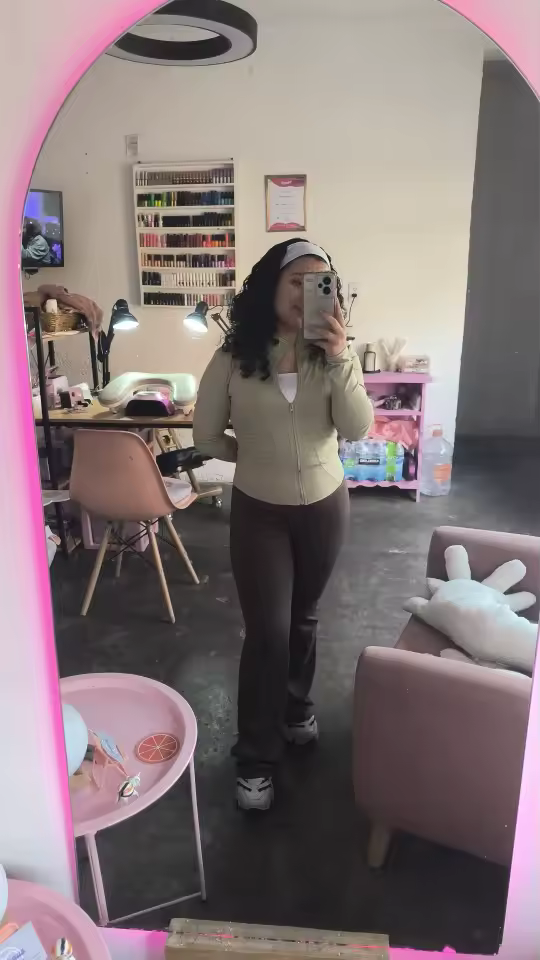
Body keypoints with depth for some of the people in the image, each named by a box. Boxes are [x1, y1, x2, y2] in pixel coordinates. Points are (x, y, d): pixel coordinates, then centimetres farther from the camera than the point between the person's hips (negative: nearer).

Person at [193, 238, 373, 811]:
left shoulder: (332, 357, -5)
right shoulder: (232, 360, -11)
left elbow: (357, 430, -18)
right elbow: (206, 437, -1)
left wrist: (340, 358, -27)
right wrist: (258, 456, 5)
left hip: (325, 506, 2)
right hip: (258, 512, -2)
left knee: (303, 618, 18)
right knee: (266, 631, -1)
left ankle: (295, 708, 44)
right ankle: (256, 758, 17)